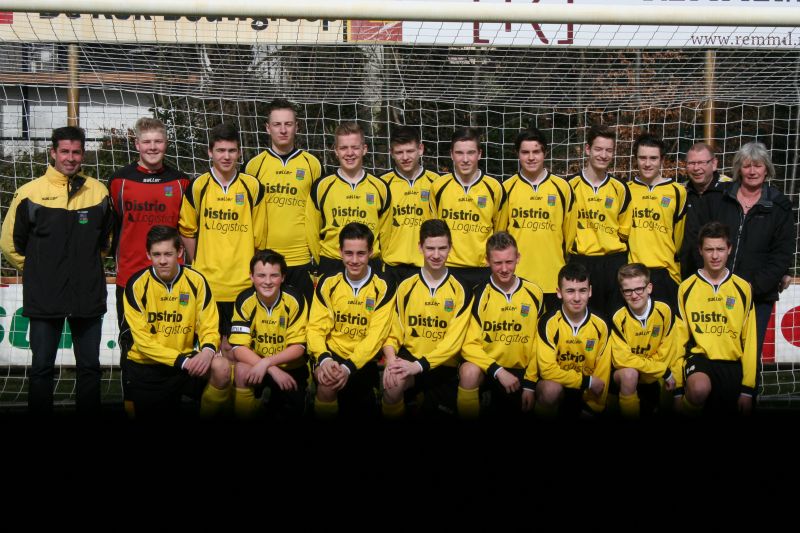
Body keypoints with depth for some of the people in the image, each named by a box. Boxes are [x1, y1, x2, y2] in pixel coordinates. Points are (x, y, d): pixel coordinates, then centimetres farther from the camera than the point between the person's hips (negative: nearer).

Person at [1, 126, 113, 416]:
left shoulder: (98, 191, 2)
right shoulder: (30, 193, -5)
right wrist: (38, 272, 6)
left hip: (88, 296, 2)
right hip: (44, 297, -2)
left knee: (90, 367, 10)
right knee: (42, 367, 7)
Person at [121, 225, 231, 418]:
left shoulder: (196, 281, -7)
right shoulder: (137, 285, -11)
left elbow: (209, 329, -4)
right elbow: (143, 341, -13)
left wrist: (208, 350, -28)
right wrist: (182, 360, -25)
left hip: (185, 361, 1)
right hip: (144, 366, -1)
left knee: (221, 368, -26)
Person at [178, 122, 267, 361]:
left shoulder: (253, 187, 3)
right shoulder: (198, 187, 2)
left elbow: (259, 236, 7)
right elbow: (187, 231, 10)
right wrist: (197, 266, 7)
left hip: (243, 282, 0)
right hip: (206, 282, 0)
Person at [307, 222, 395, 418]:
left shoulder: (383, 289, -3)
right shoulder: (328, 284, 4)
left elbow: (376, 336, -10)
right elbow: (315, 328, -1)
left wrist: (348, 366, -24)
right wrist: (324, 358, -21)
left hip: (364, 360, -1)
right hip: (332, 354, 1)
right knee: (327, 381, -31)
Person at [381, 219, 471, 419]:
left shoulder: (459, 291, -2)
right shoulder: (406, 287, 4)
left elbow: (453, 341, -10)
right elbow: (393, 333, 3)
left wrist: (419, 365, -23)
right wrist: (391, 360, -19)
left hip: (443, 366, 1)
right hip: (409, 357, -1)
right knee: (393, 382, -33)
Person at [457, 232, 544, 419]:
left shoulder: (534, 293, -1)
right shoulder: (479, 295, -8)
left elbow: (537, 343, 3)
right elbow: (469, 345, -12)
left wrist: (530, 383, 0)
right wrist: (498, 371, -22)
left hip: (520, 371, 2)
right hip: (486, 367, -2)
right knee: (469, 372, -32)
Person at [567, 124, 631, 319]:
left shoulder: (620, 188, 9)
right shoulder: (570, 186, 1)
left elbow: (625, 230, 14)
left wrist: (619, 257, 8)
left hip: (614, 264, 2)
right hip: (581, 264, -2)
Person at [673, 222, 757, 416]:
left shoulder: (743, 288, 5)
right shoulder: (686, 287, 2)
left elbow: (749, 340, 5)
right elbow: (679, 337, 3)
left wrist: (748, 388, 1)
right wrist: (678, 386, 1)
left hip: (732, 363, 3)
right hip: (699, 357, -2)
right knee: (699, 389, -34)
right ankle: (685, 410, -5)